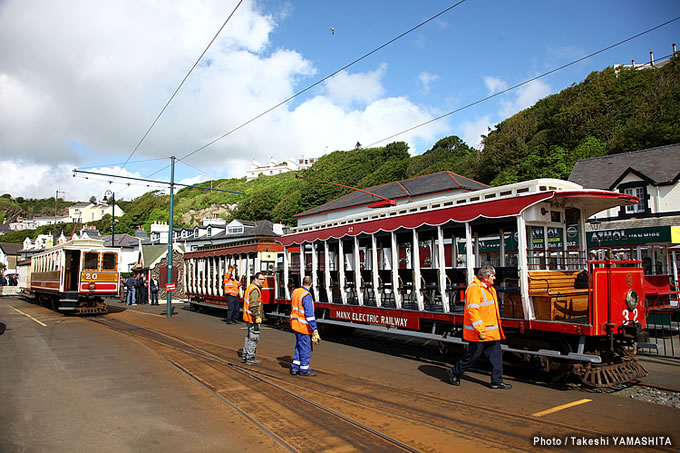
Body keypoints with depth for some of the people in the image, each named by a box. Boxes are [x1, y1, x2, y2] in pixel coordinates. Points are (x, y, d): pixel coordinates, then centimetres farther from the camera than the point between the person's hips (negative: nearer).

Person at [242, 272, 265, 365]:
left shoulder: (251, 286, 14)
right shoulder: (255, 289, -20)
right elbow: (254, 305, -29)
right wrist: (257, 317, -27)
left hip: (248, 316, 11)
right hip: (253, 318, -11)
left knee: (249, 336, 20)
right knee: (253, 337, -2)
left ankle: (244, 356, 28)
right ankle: (250, 358, 5)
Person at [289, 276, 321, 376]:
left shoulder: (296, 292, 3)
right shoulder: (307, 296, -22)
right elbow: (310, 315, -25)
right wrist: (315, 329, -23)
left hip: (295, 324, 9)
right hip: (303, 326, -9)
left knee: (299, 346, 19)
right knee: (306, 348, 4)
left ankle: (295, 367, 23)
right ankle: (304, 369, 14)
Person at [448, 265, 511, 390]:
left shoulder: (490, 289, 13)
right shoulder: (474, 289, -19)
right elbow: (472, 310, -26)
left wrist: (497, 327, 24)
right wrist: (480, 329, -28)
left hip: (491, 331, 9)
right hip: (478, 333, -9)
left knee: (496, 354, 9)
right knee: (472, 355, 3)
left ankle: (497, 381, 19)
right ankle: (455, 373, 22)